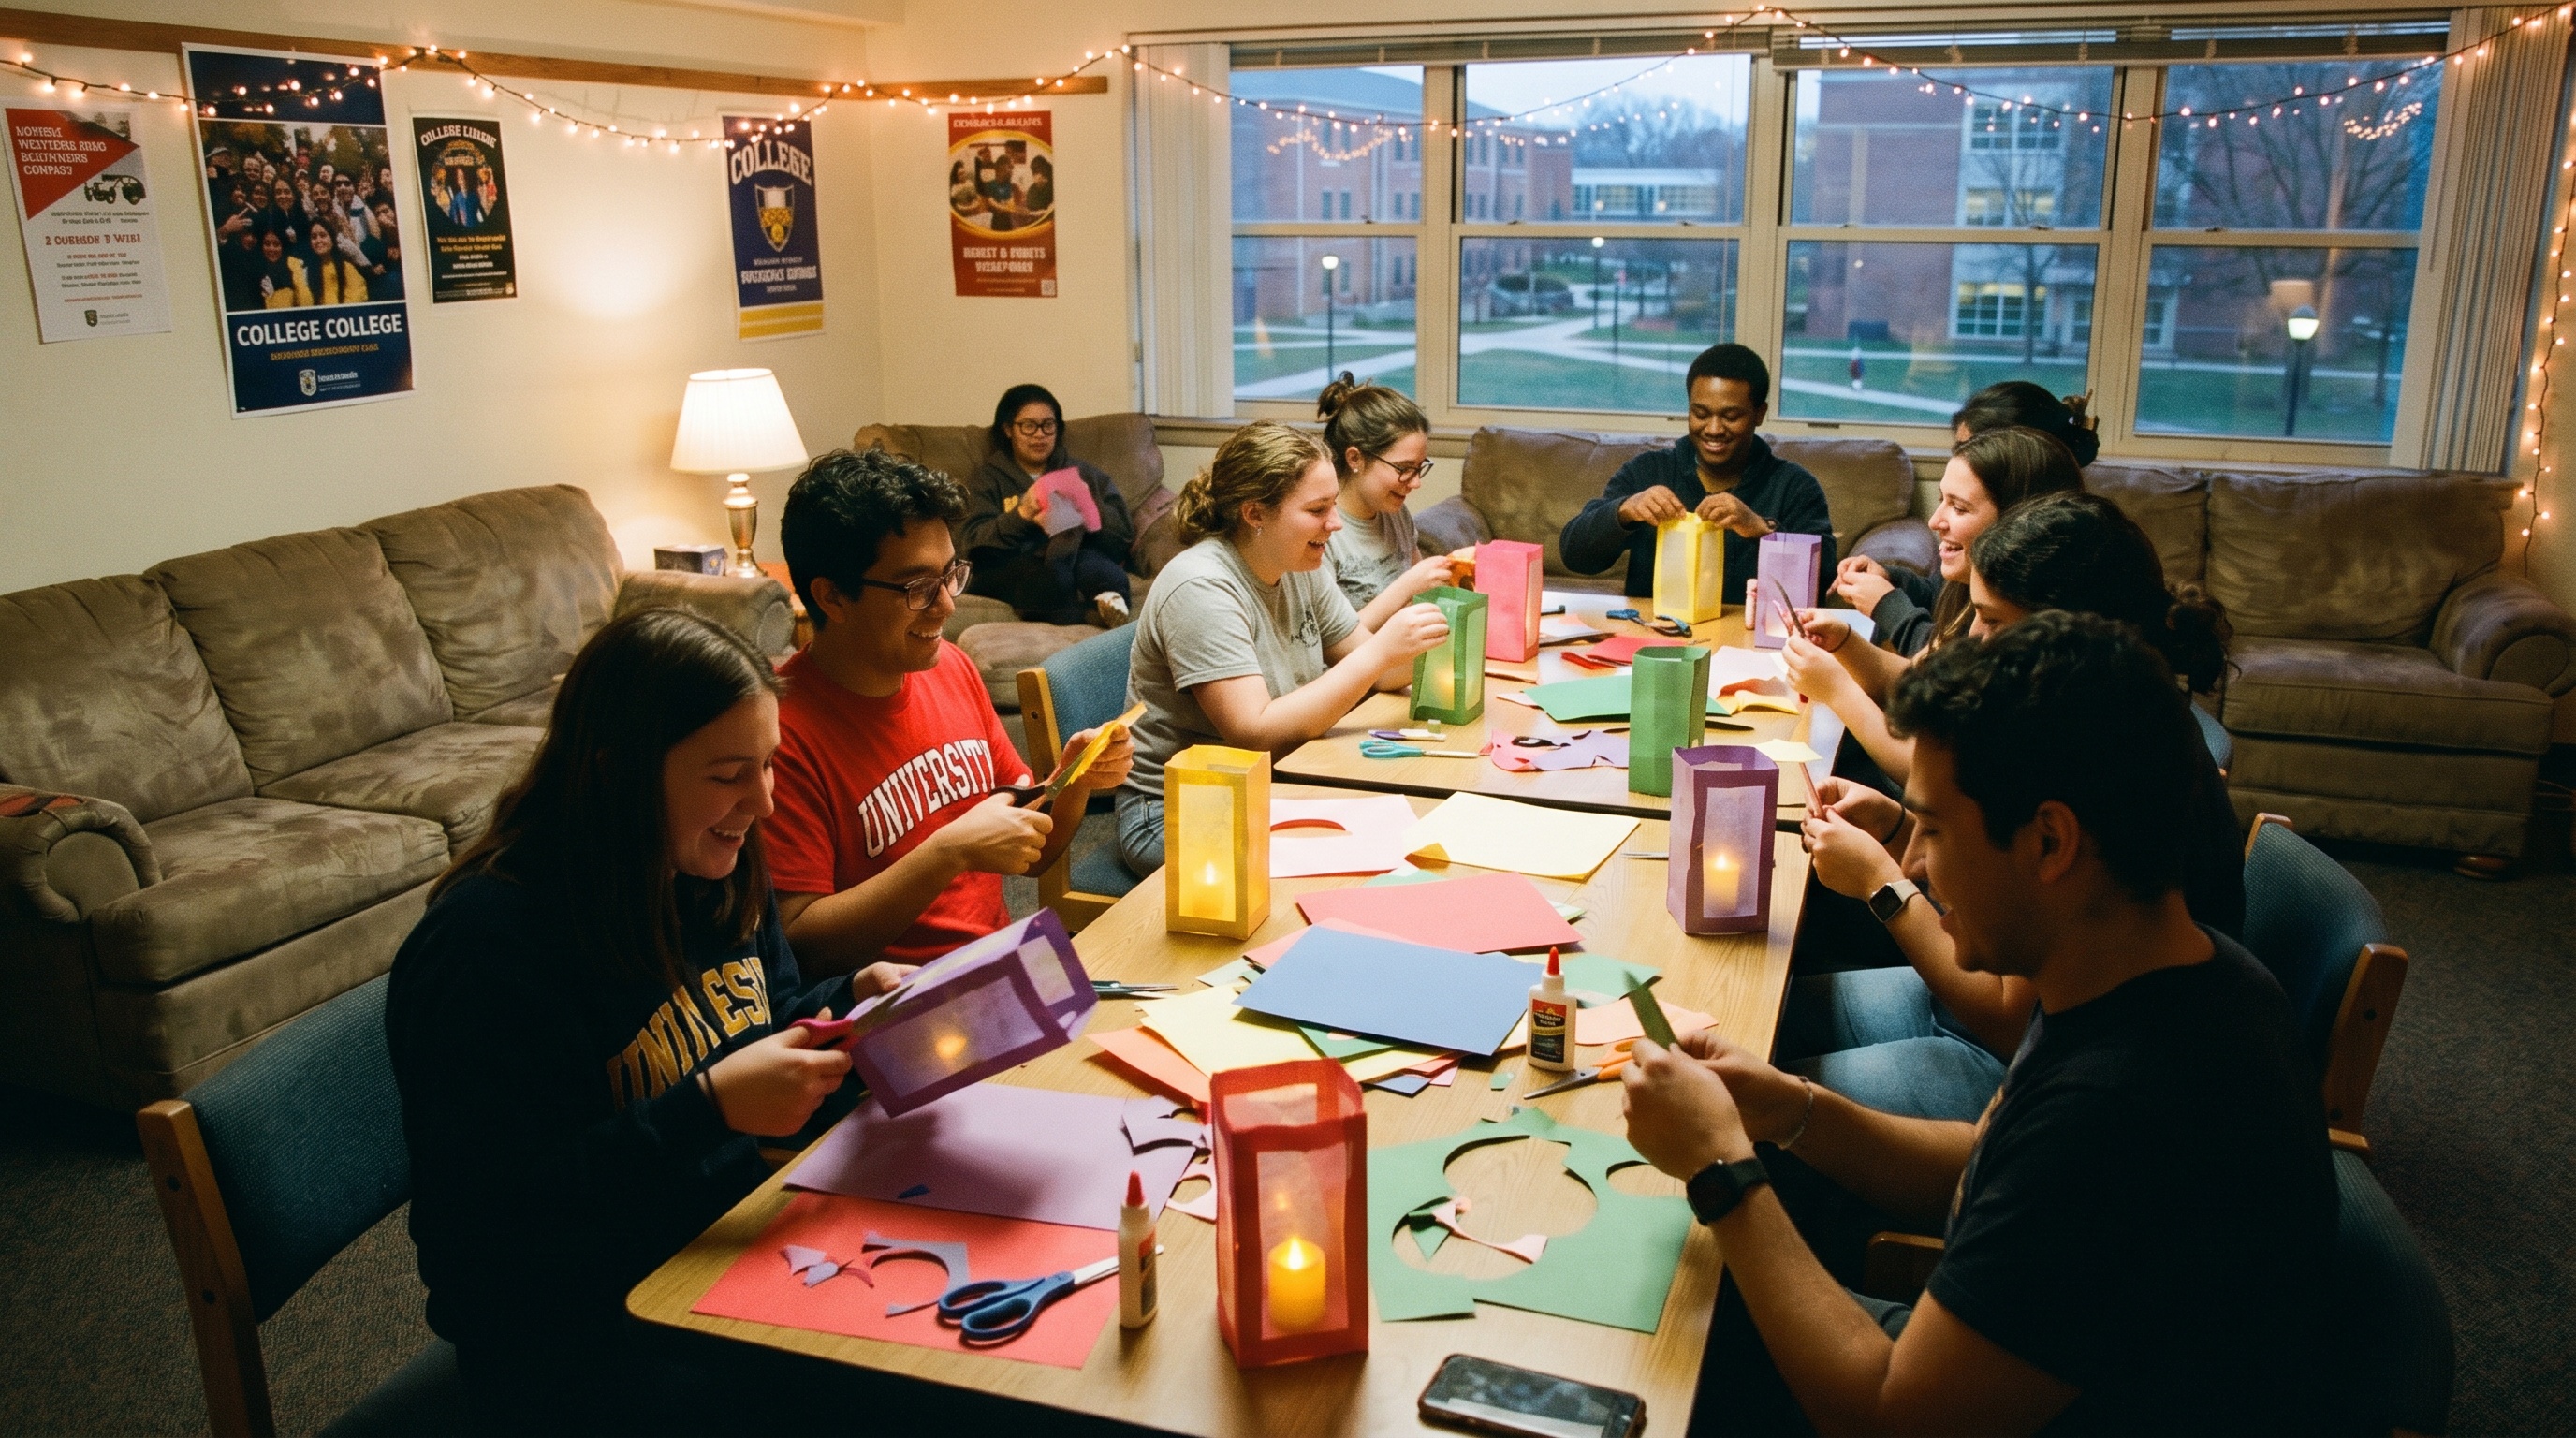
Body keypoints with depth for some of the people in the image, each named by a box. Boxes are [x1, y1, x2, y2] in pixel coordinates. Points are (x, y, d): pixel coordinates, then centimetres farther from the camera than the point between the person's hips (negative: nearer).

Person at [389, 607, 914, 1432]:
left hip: (729, 1231, 7)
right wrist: (712, 1108, -32)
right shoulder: (488, 941, -23)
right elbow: (496, 1217, -25)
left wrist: (854, 1001, -6)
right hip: (575, 1332, -7)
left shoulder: (715, 869, 1)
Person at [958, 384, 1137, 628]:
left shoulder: (1082, 474, 26)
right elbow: (973, 542, 2)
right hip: (1012, 570, -1)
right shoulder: (985, 481, 21)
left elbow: (1124, 533, 13)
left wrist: (1090, 509, -8)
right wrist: (1021, 516, -15)